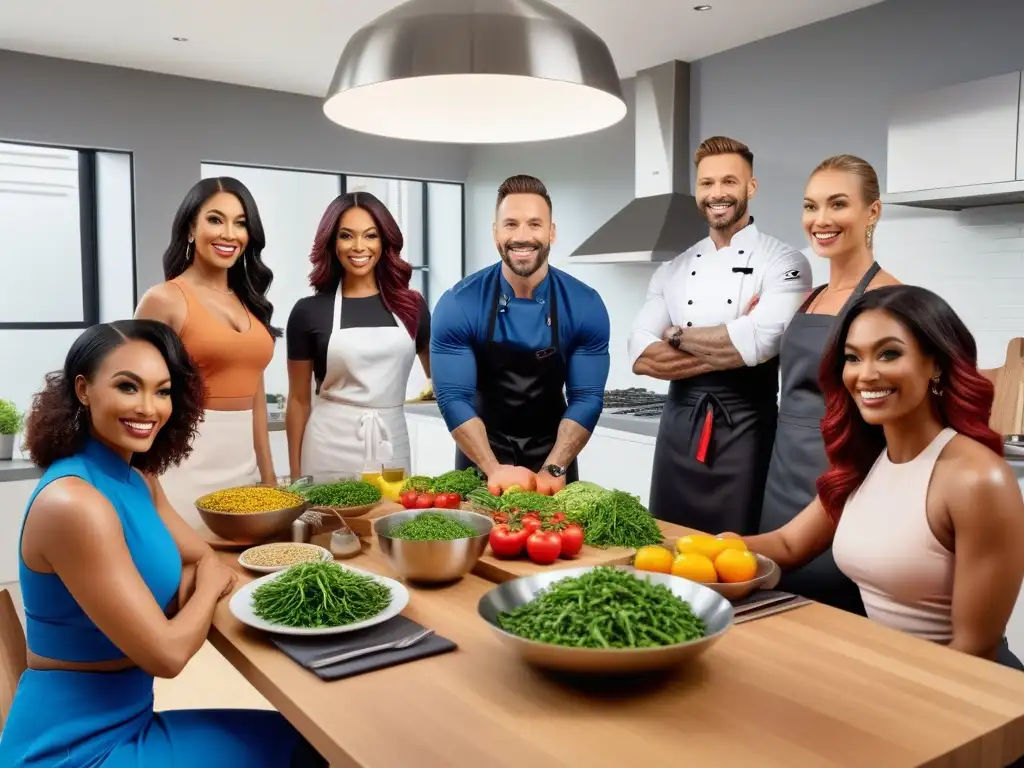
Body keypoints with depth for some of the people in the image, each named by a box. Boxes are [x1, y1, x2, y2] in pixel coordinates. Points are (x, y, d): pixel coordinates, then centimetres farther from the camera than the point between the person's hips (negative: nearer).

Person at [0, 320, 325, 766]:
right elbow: (166, 654, -24)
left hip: (120, 721, 8)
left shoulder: (137, 480, 2)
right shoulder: (72, 502, -26)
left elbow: (204, 558, 12)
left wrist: (194, 581, -10)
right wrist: (209, 584, -5)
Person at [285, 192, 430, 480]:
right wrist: (296, 476, 3)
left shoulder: (411, 305, 3)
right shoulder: (309, 311, -1)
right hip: (330, 450, -2)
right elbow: (299, 400, 4)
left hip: (392, 447, 2)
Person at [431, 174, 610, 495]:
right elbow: (453, 397, -18)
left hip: (552, 454, 1)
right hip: (481, 457, -1)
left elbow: (587, 398, -13)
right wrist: (493, 469, -27)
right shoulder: (458, 306, -17)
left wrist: (553, 470, -23)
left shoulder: (585, 307, -13)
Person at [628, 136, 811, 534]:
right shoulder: (673, 269, 9)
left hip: (745, 426, -4)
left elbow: (757, 343, -21)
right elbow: (641, 358, -3)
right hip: (679, 425, 4)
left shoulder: (783, 261, -4)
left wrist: (676, 336, -7)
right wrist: (727, 346, -13)